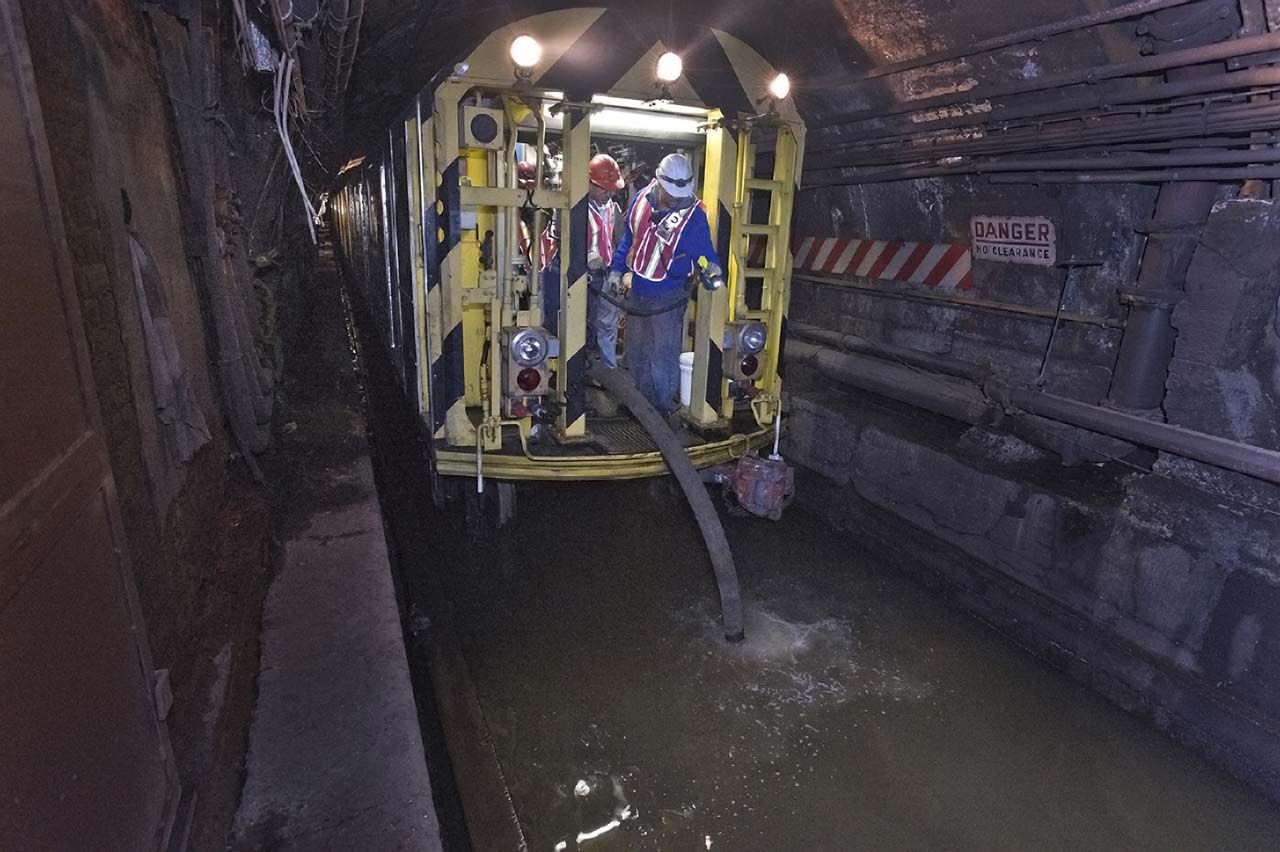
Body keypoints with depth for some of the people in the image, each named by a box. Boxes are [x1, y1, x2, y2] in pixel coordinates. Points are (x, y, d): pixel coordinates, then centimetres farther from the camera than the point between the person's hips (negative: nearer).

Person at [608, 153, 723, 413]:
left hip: (667, 296, -5)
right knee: (636, 353, 17)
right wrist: (617, 268, 13)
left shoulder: (694, 215, -16)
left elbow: (705, 252, -9)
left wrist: (711, 269, -31)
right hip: (637, 291, 6)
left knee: (663, 355, -1)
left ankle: (664, 405, 17)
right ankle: (643, 399, 34)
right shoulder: (642, 199, -2)